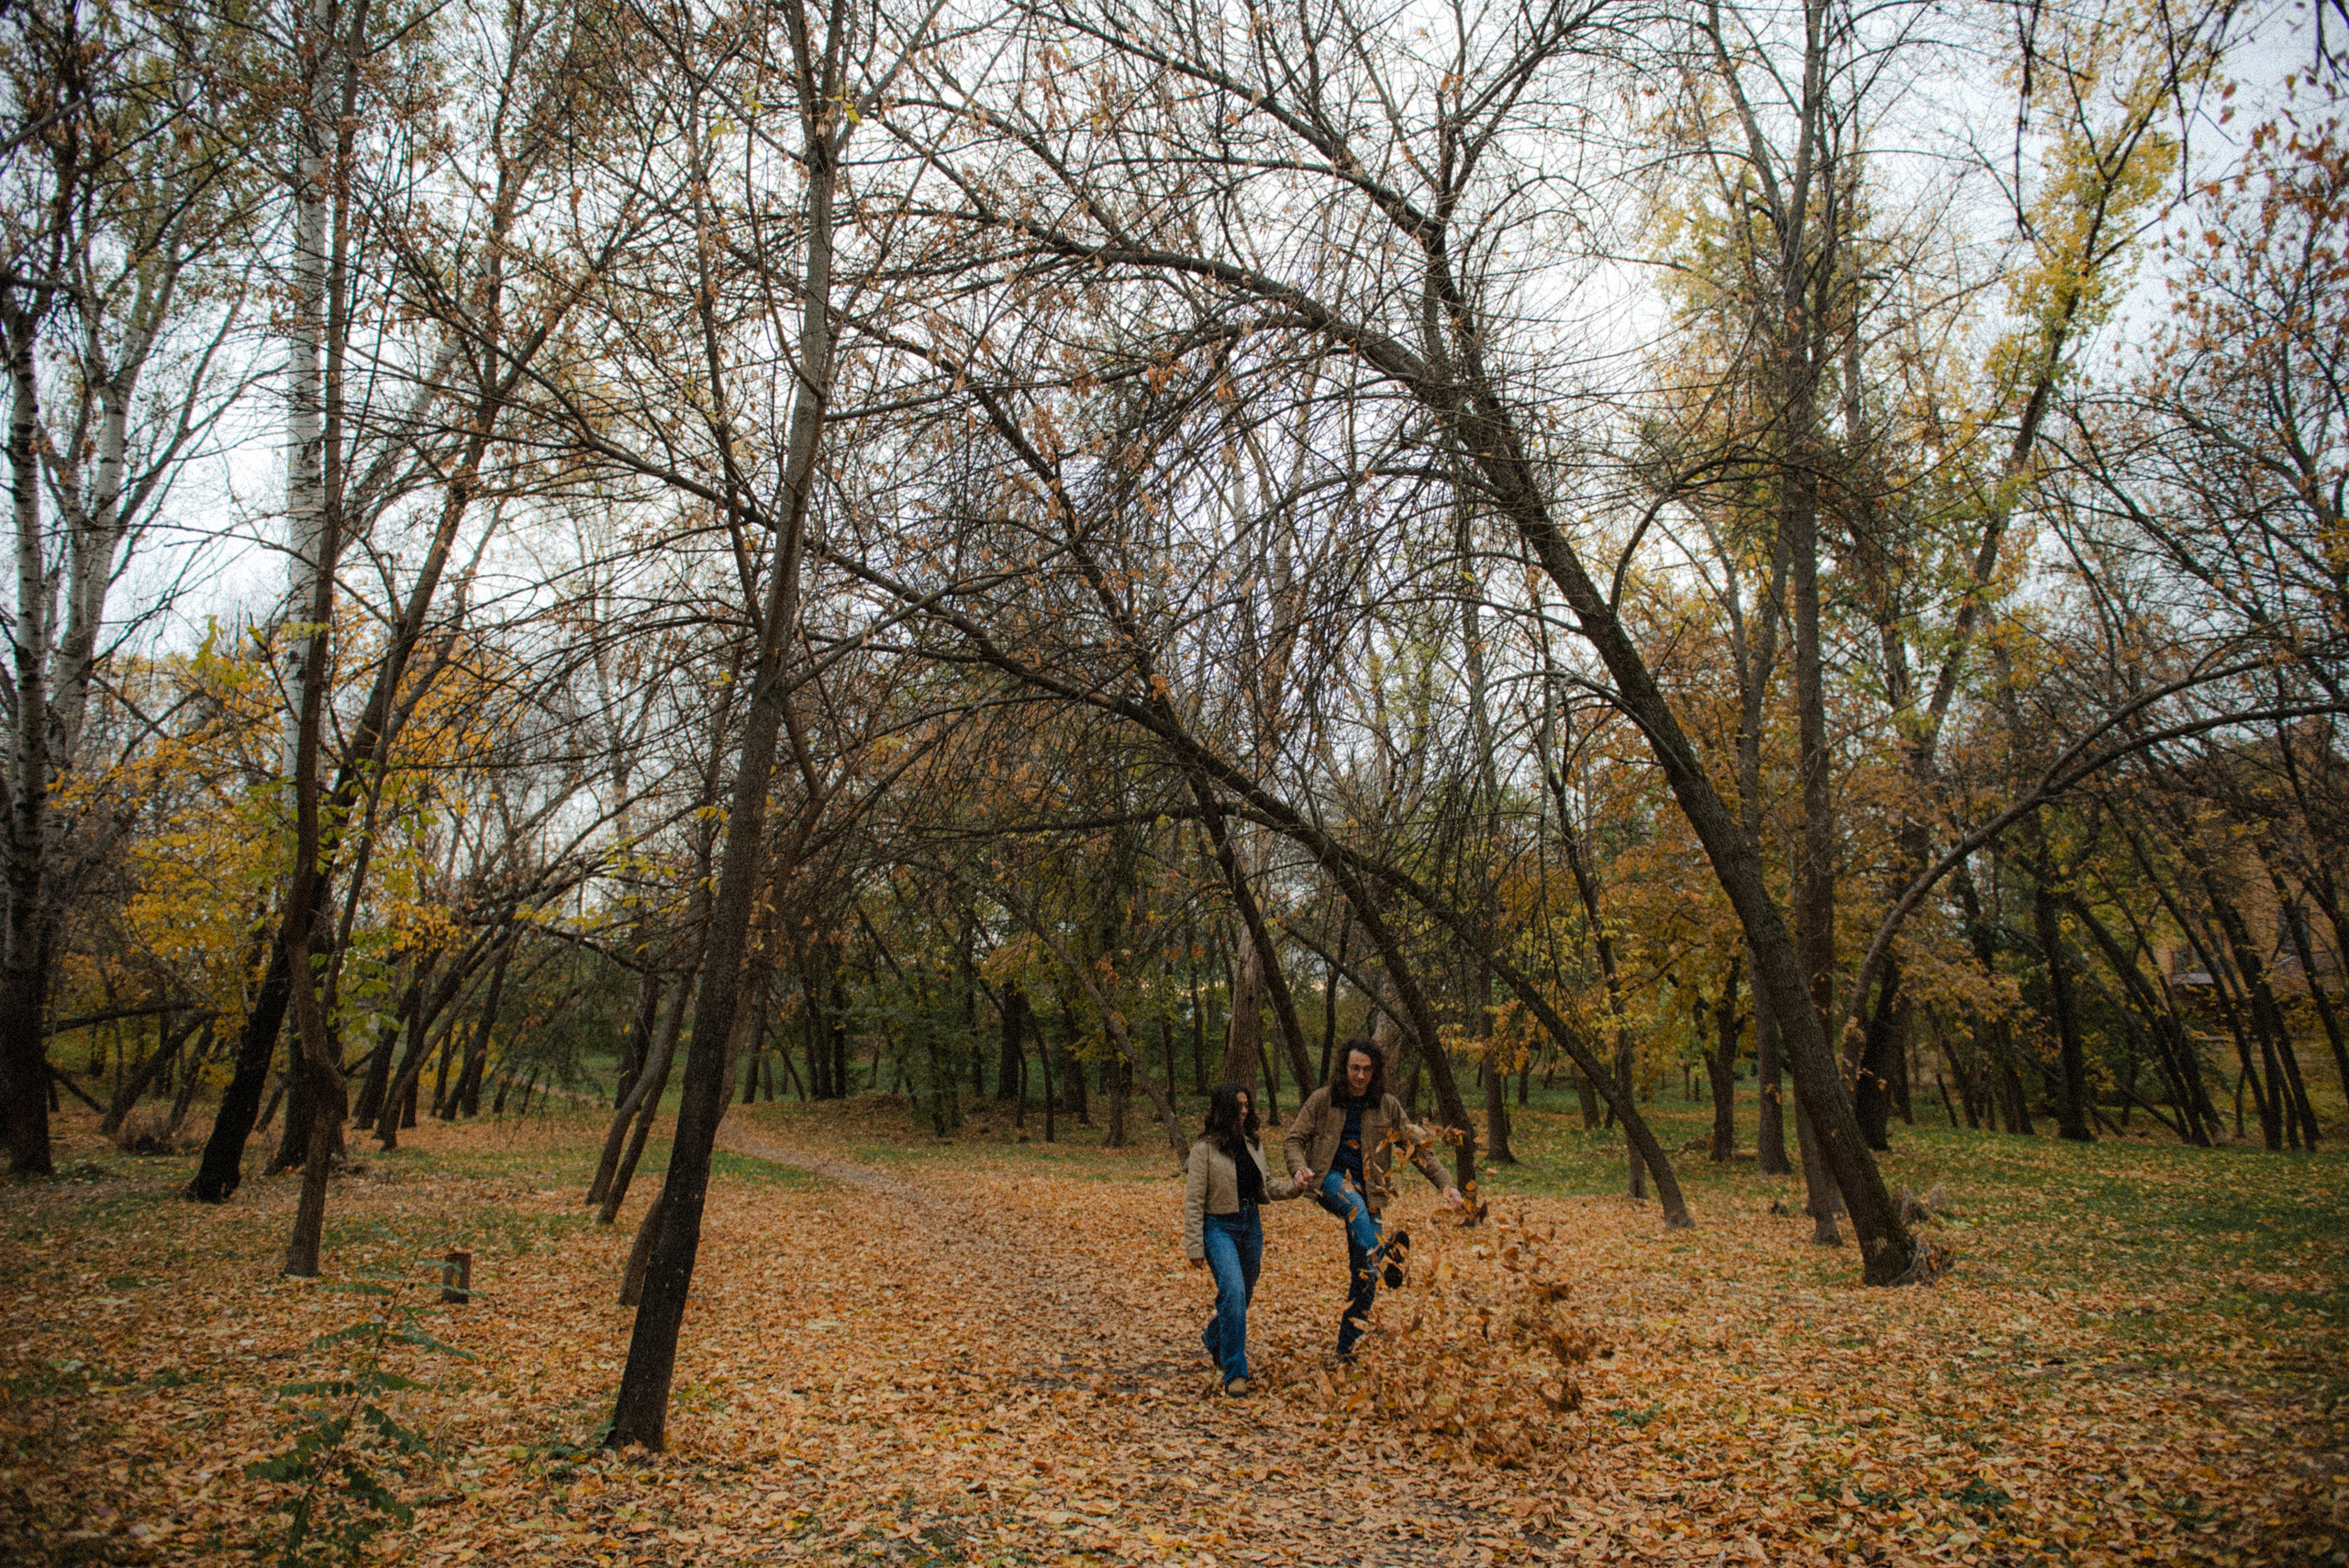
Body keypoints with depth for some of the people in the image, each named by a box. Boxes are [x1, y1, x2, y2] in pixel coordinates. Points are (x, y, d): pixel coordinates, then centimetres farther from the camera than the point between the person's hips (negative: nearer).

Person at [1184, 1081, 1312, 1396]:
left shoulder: (1253, 1145, 7)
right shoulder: (1205, 1148, -12)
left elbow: (1266, 1189, 14)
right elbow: (1193, 1201, -10)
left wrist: (1295, 1187, -5)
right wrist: (1194, 1247, -12)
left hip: (1250, 1225, 6)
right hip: (1219, 1227, -6)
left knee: (1243, 1295, 16)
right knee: (1233, 1292, -21)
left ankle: (1214, 1339, 46)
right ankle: (1234, 1372, -10)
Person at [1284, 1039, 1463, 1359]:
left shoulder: (1387, 1106, 6)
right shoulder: (1323, 1099, 0)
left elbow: (1417, 1147, 7)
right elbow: (1293, 1139, 0)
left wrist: (1445, 1184, -5)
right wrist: (1300, 1167, -21)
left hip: (1368, 1191, 2)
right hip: (1331, 1180, -2)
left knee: (1365, 1276, -3)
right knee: (1354, 1201, -38)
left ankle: (1347, 1347, 10)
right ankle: (1384, 1256, -62)